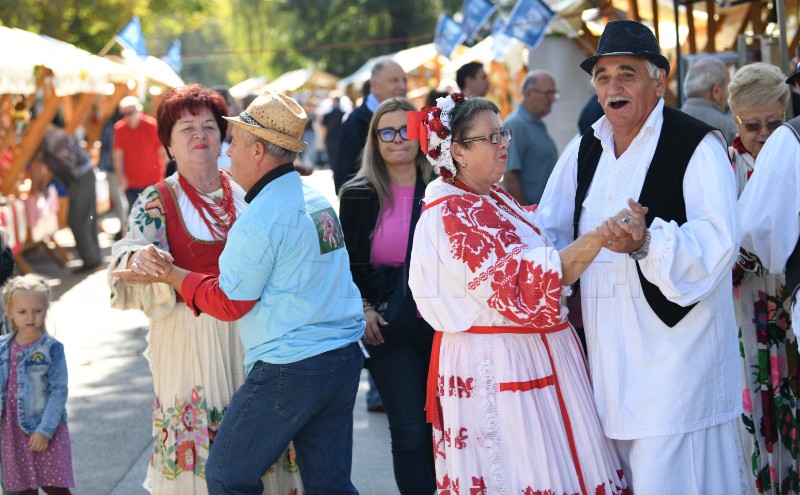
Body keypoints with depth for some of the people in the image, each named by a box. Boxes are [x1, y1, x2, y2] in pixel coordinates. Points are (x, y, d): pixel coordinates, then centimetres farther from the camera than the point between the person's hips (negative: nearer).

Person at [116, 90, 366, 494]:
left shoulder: (260, 218, -15)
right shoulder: (318, 202, 12)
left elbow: (228, 301, -9)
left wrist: (172, 275, 3)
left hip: (290, 370, -8)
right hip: (345, 357, 8)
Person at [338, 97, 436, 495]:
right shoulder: (359, 195, 1)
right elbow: (348, 263, 7)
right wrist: (362, 308, -6)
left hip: (440, 324, 1)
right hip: (387, 326, -1)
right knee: (410, 432, -4)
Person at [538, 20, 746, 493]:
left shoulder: (696, 145, -7)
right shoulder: (584, 151, 15)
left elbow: (719, 240, -19)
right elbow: (548, 233, 20)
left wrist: (646, 242, -33)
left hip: (674, 343, -6)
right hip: (609, 351, 7)